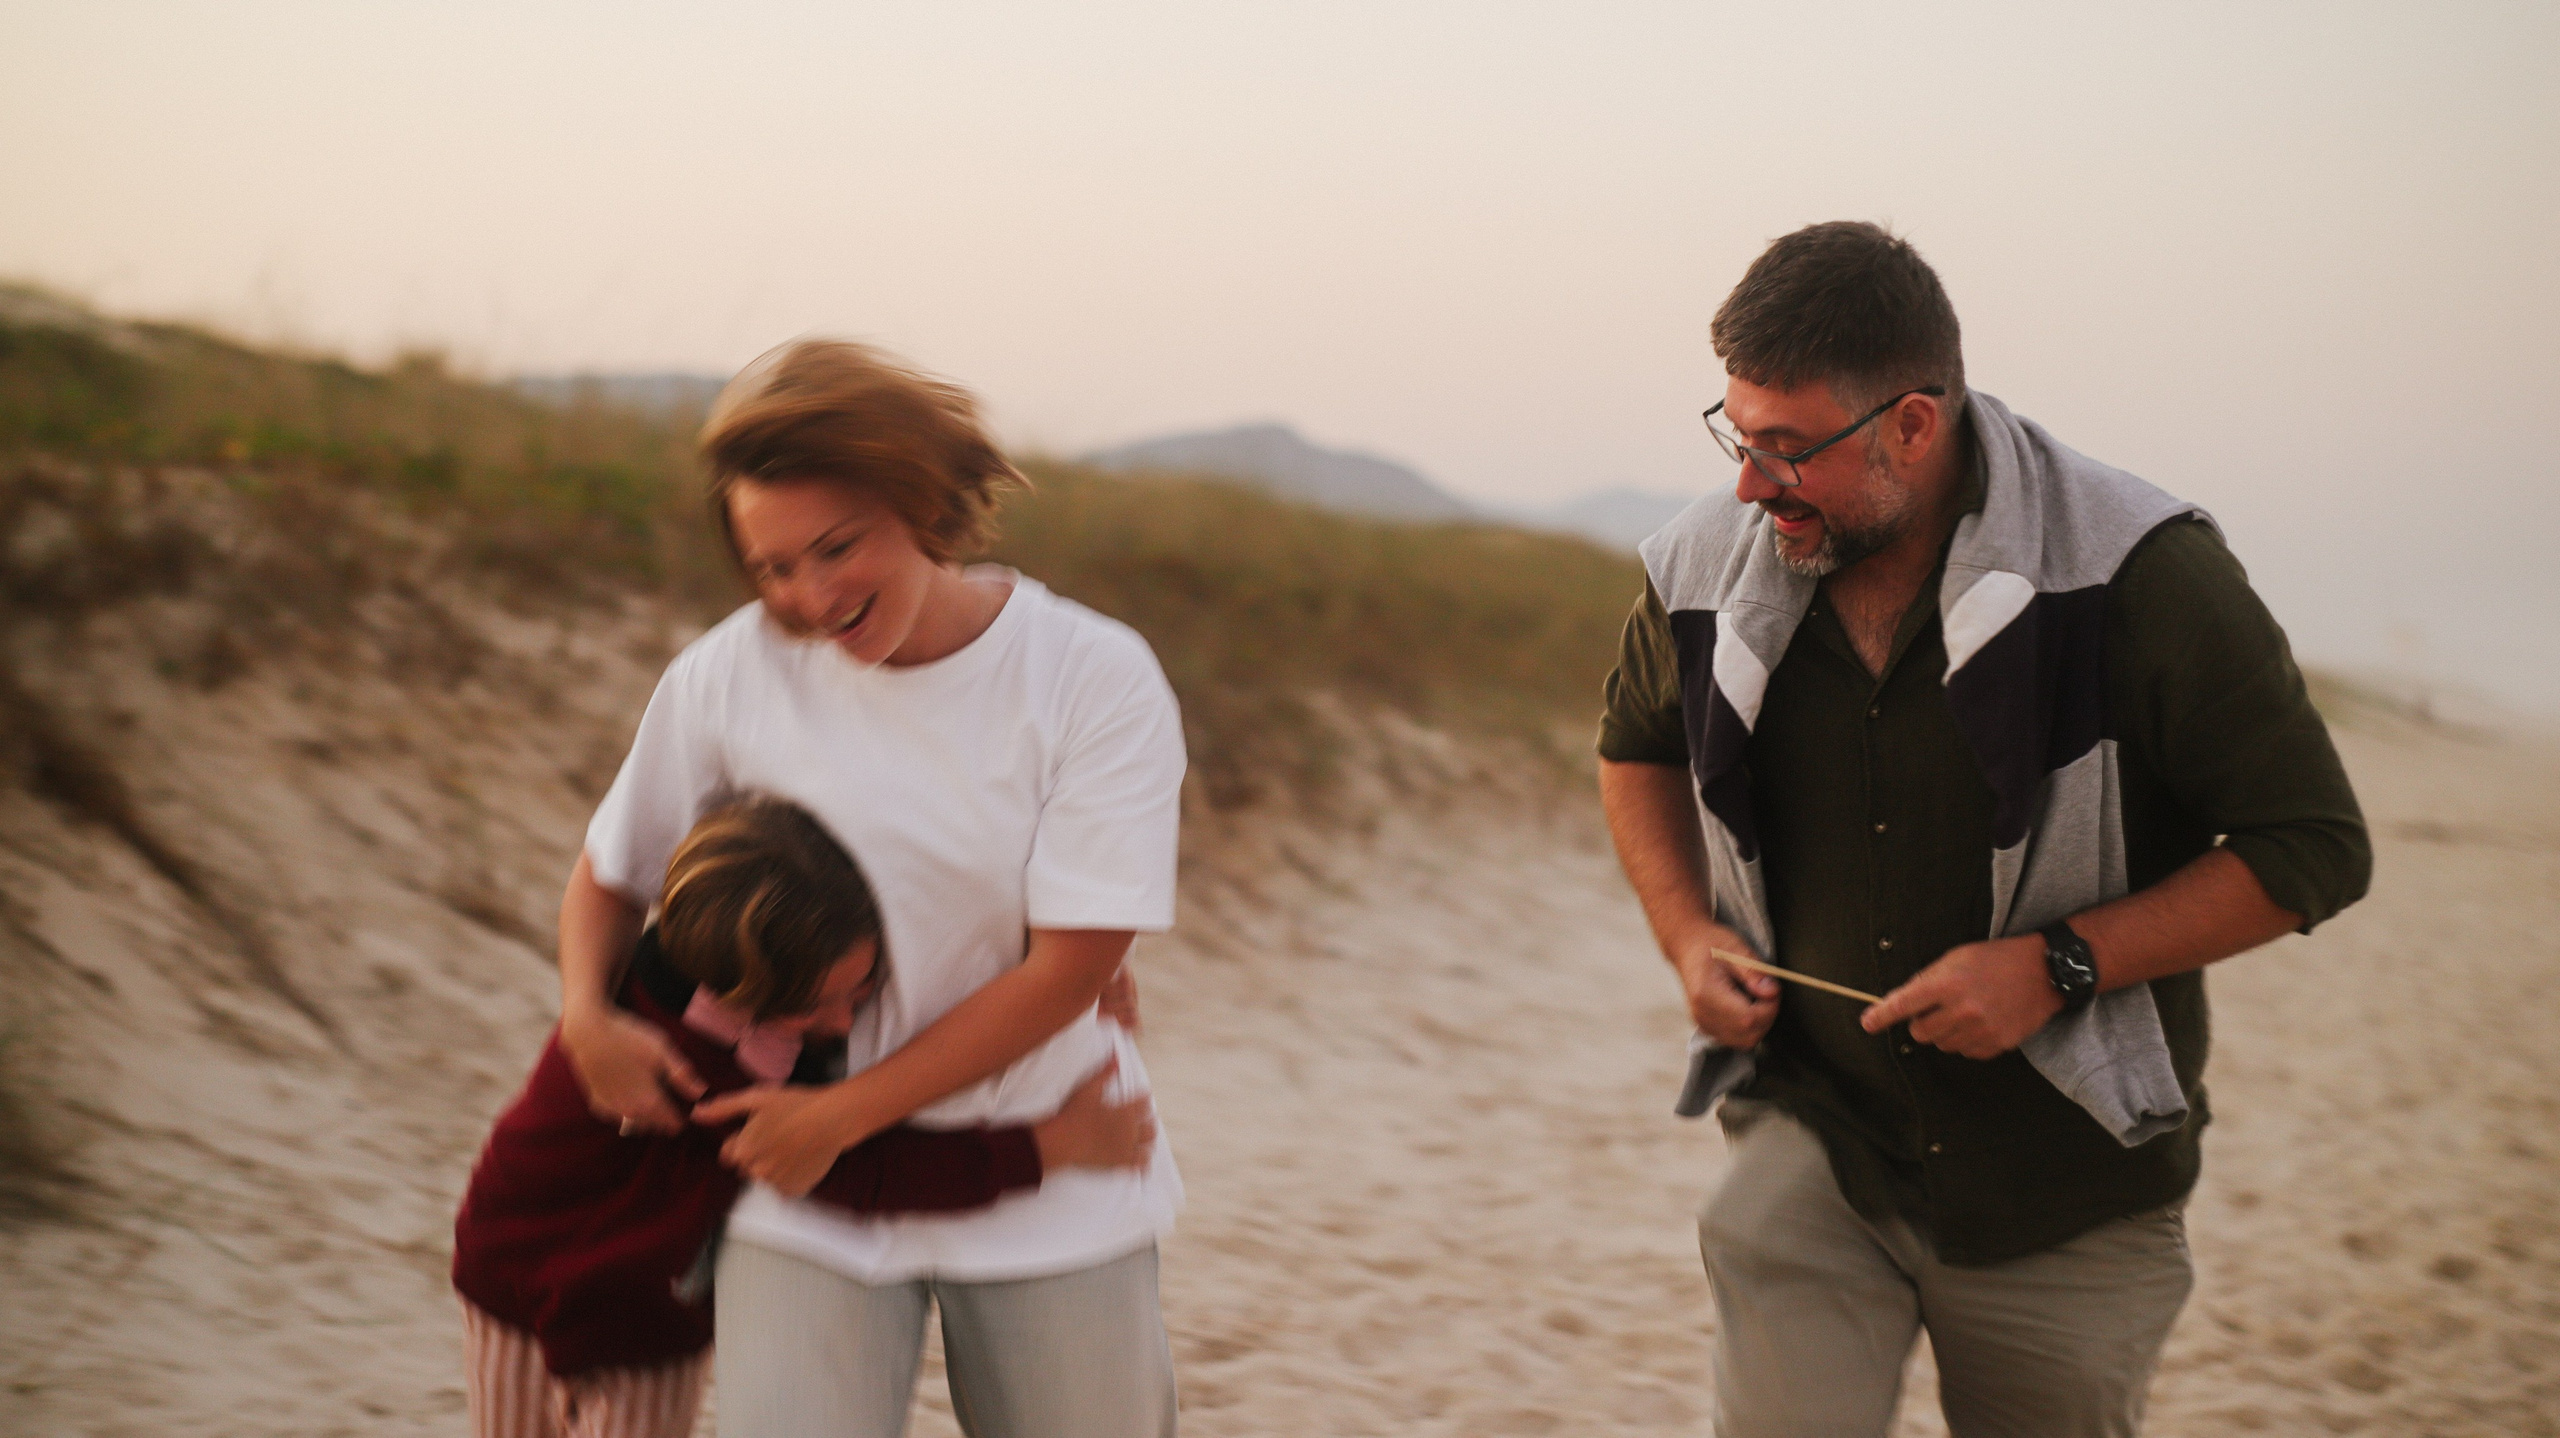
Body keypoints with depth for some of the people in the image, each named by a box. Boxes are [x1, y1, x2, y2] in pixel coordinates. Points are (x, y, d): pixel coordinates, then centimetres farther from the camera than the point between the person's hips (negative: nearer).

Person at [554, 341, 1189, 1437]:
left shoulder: (1100, 680, -13)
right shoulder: (731, 676, -7)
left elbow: (1068, 967, -14)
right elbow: (612, 872, 8)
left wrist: (839, 1115, -14)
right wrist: (588, 1018, -13)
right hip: (808, 1193, 0)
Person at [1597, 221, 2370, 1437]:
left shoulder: (2141, 574, -17)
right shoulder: (1704, 570, -5)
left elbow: (2311, 849, -11)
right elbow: (1638, 746, 18)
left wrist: (2059, 967, -20)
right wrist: (1689, 934, 0)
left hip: (2068, 1193, -1)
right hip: (1813, 1140, 2)